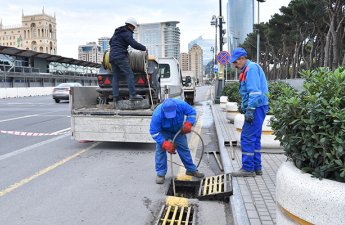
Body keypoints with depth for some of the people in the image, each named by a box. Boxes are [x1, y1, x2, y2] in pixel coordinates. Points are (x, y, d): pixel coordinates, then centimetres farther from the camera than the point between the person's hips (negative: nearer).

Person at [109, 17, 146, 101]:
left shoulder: (117, 32, 24)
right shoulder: (127, 33, -6)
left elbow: (110, 42, 34)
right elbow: (134, 44, -16)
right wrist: (144, 48, -3)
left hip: (112, 57, 9)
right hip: (121, 57, -9)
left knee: (115, 76, 8)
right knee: (129, 74, -11)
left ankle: (115, 96, 3)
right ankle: (133, 95, -19)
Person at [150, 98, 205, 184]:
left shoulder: (181, 105, -35)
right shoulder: (157, 114, -40)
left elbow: (192, 112, -16)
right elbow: (154, 132, -33)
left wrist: (188, 124, -33)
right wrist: (165, 144, -41)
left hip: (178, 130, 2)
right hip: (163, 132, -2)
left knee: (184, 148, 7)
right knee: (160, 150, -11)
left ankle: (191, 170, 20)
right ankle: (160, 174, 2)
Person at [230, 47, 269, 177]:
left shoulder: (251, 68, -11)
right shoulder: (247, 69, 20)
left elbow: (255, 91, -20)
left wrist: (250, 110, -23)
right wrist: (244, 106, 21)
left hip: (256, 108, -10)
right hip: (256, 108, 10)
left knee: (247, 137, -7)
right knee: (254, 138, 13)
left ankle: (248, 169, -1)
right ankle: (256, 167, 21)